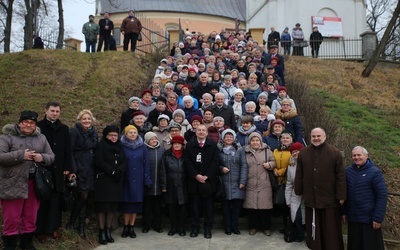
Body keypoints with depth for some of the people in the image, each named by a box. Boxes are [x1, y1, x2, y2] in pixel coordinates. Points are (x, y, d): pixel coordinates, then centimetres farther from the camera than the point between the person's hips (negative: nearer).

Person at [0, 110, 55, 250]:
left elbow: (51, 157, 11)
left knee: (30, 217, 15)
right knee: (12, 219, 2)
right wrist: (21, 155, -20)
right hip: (13, 184, -4)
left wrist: (42, 157, -10)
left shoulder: (41, 138, 11)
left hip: (35, 184, 4)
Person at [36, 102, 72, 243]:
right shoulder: (38, 126, -1)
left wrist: (67, 167, 2)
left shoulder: (64, 129, 10)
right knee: (42, 200, 3)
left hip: (58, 170, 3)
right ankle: (40, 230, 13)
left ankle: (53, 228, 17)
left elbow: (68, 150, 9)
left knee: (56, 200, 6)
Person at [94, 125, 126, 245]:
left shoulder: (120, 147, 14)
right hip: (103, 180, -5)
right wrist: (112, 171, -15)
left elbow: (124, 162, 7)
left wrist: (119, 171, -12)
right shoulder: (101, 146, -2)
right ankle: (102, 233, 1)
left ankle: (108, 231, 13)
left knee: (112, 207, 5)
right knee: (103, 206, -4)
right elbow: (99, 162, -13)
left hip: (116, 181, 5)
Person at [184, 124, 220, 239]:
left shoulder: (213, 145, 3)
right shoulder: (189, 145, 5)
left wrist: (206, 176, -12)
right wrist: (196, 175, -12)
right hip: (194, 180, 1)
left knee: (208, 206, 5)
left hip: (208, 181, 0)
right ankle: (195, 228, 15)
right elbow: (187, 162, -1)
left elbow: (215, 162, -4)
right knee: (195, 205, 6)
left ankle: (208, 229, 14)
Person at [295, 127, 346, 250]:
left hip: (329, 198, -3)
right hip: (310, 197, 3)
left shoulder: (335, 153, -5)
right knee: (313, 229, 13)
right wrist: (298, 192, 9)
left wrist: (341, 196, -7)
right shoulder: (303, 153, 5)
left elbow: (340, 176, -5)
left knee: (330, 229, 6)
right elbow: (299, 174, 9)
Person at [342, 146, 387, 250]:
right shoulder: (348, 171, 4)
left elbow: (382, 196, -11)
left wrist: (378, 218, -14)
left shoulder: (375, 172, -9)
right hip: (353, 218, 4)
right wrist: (344, 212, 8)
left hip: (369, 218, -4)